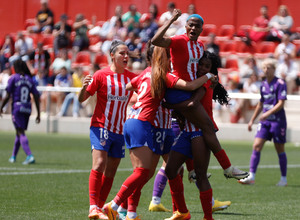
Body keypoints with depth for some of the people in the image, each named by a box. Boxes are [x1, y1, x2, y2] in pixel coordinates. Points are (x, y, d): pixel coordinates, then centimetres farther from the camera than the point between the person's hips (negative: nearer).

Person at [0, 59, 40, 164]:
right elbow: (36, 97, 7)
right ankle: (13, 156, 29)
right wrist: (38, 114, 11)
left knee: (21, 133, -9)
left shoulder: (13, 78, -4)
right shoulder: (29, 79, 9)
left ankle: (30, 155, -26)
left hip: (17, 108, -5)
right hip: (27, 108, 5)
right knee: (19, 133, 18)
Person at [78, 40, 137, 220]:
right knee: (99, 164, -19)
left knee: (110, 172, 5)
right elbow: (82, 99, -2)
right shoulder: (101, 75, -4)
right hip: (101, 126, -5)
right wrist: (84, 87, -23)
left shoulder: (132, 77, 7)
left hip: (120, 130, 5)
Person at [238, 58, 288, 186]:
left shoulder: (280, 84, -9)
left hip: (278, 120, -6)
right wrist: (252, 120, 22)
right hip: (265, 121, 6)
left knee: (280, 150, 2)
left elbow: (281, 104, -16)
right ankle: (251, 176, -9)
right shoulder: (263, 85, 12)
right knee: (256, 146, -7)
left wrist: (268, 113, -27)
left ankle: (284, 179, 13)